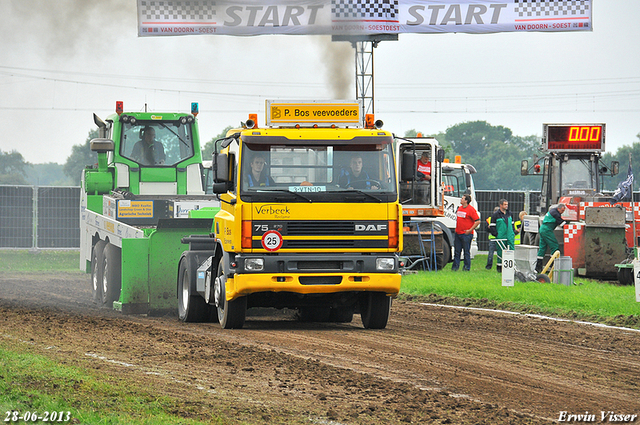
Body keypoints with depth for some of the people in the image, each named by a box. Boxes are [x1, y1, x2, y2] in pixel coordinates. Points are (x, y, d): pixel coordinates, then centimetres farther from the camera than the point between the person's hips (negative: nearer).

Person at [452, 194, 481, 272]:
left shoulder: (471, 210, -11)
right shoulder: (459, 208, 12)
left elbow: (478, 221, -13)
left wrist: (470, 230, -14)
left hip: (466, 234, -7)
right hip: (458, 233, 7)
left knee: (466, 252, 0)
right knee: (457, 251, 8)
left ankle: (466, 267, 5)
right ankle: (455, 266, 12)